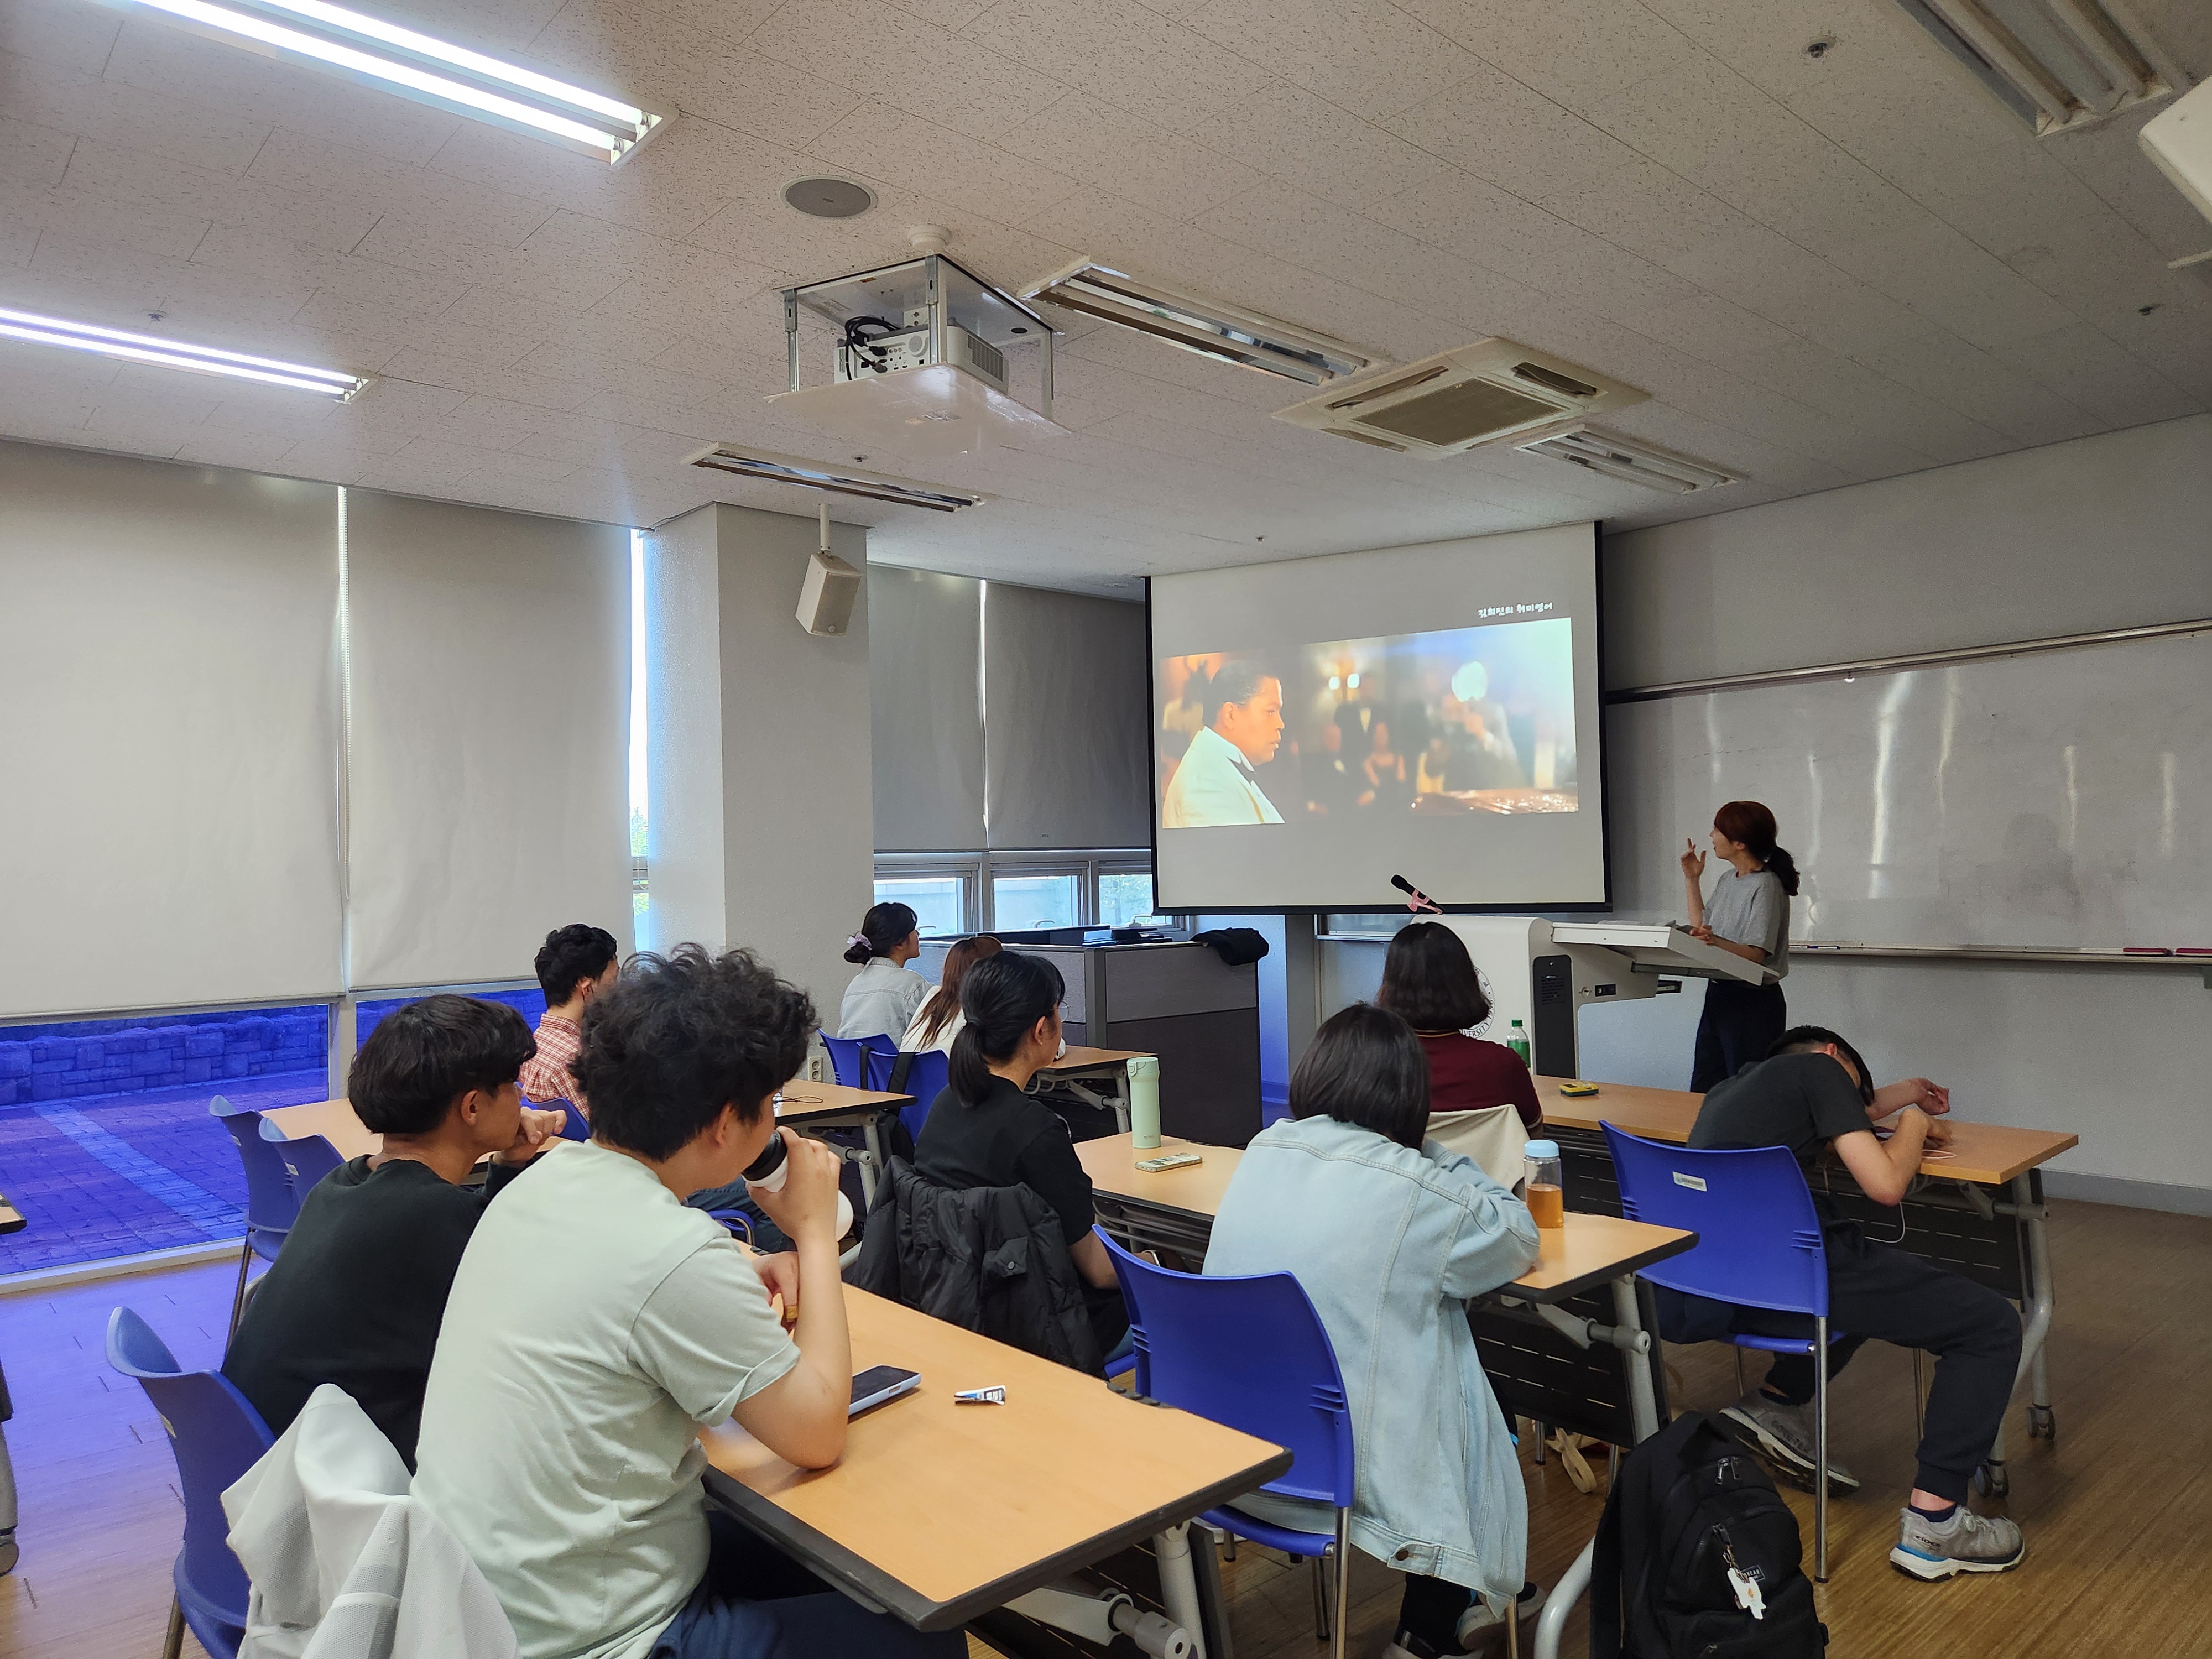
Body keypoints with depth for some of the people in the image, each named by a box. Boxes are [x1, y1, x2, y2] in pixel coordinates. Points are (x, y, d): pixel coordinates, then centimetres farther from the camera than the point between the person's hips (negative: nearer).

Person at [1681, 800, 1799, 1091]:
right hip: (1719, 995, 9)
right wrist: (1692, 881, 17)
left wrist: (1716, 941, -36)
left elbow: (1757, 954, -19)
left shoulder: (1765, 887, -15)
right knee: (1703, 1091, 11)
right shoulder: (1728, 881, 12)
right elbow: (1702, 929, 16)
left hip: (1753, 1003, -9)